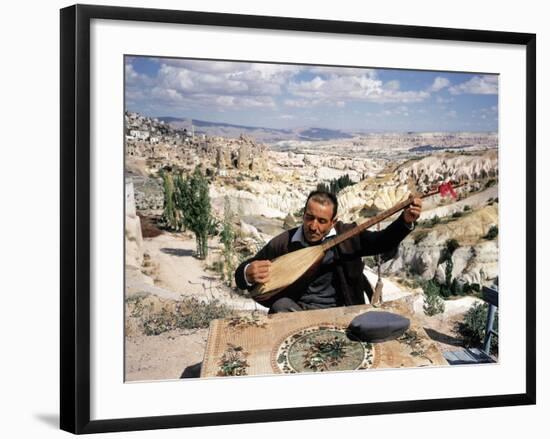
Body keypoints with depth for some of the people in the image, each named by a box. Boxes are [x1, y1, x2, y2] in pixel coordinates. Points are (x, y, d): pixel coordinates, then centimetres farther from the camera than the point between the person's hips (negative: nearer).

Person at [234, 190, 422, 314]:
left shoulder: (346, 235, -1)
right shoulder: (283, 243, -4)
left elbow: (383, 242, -4)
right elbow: (242, 274, -2)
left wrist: (406, 221, -24)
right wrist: (249, 273, -29)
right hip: (297, 311, 0)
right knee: (281, 305, -33)